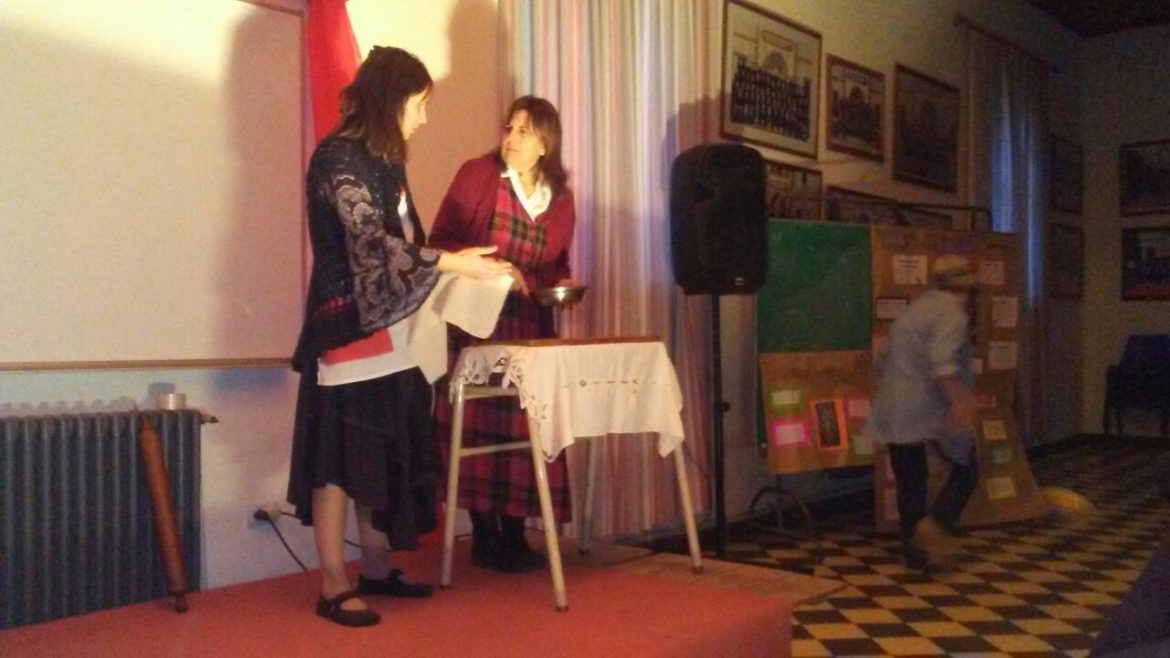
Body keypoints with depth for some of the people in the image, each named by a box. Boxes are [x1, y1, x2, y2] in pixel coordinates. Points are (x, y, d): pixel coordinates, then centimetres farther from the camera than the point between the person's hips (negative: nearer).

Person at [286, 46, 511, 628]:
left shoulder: (381, 158, 16)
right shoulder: (338, 157, -12)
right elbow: (371, 242, -20)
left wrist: (452, 263, 11)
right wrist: (453, 263, -20)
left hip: (389, 331, 9)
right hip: (349, 328, -9)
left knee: (383, 455, 12)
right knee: (340, 458, -3)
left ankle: (376, 569, 22)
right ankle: (334, 586, 4)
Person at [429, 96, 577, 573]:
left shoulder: (561, 199, 11)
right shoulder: (477, 174, 0)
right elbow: (440, 240, -4)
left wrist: (562, 285, -2)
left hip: (528, 326, 4)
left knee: (523, 425, 1)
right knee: (479, 425, -4)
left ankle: (515, 535, 12)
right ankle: (484, 537, 7)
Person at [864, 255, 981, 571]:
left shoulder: (914, 309, 18)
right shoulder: (952, 313, -7)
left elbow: (883, 357, 24)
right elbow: (942, 360, -25)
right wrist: (958, 400, -32)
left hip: (895, 411, 7)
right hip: (931, 410, -7)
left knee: (909, 483, 11)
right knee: (966, 469, 10)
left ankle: (914, 552, 12)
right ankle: (936, 522, -9)